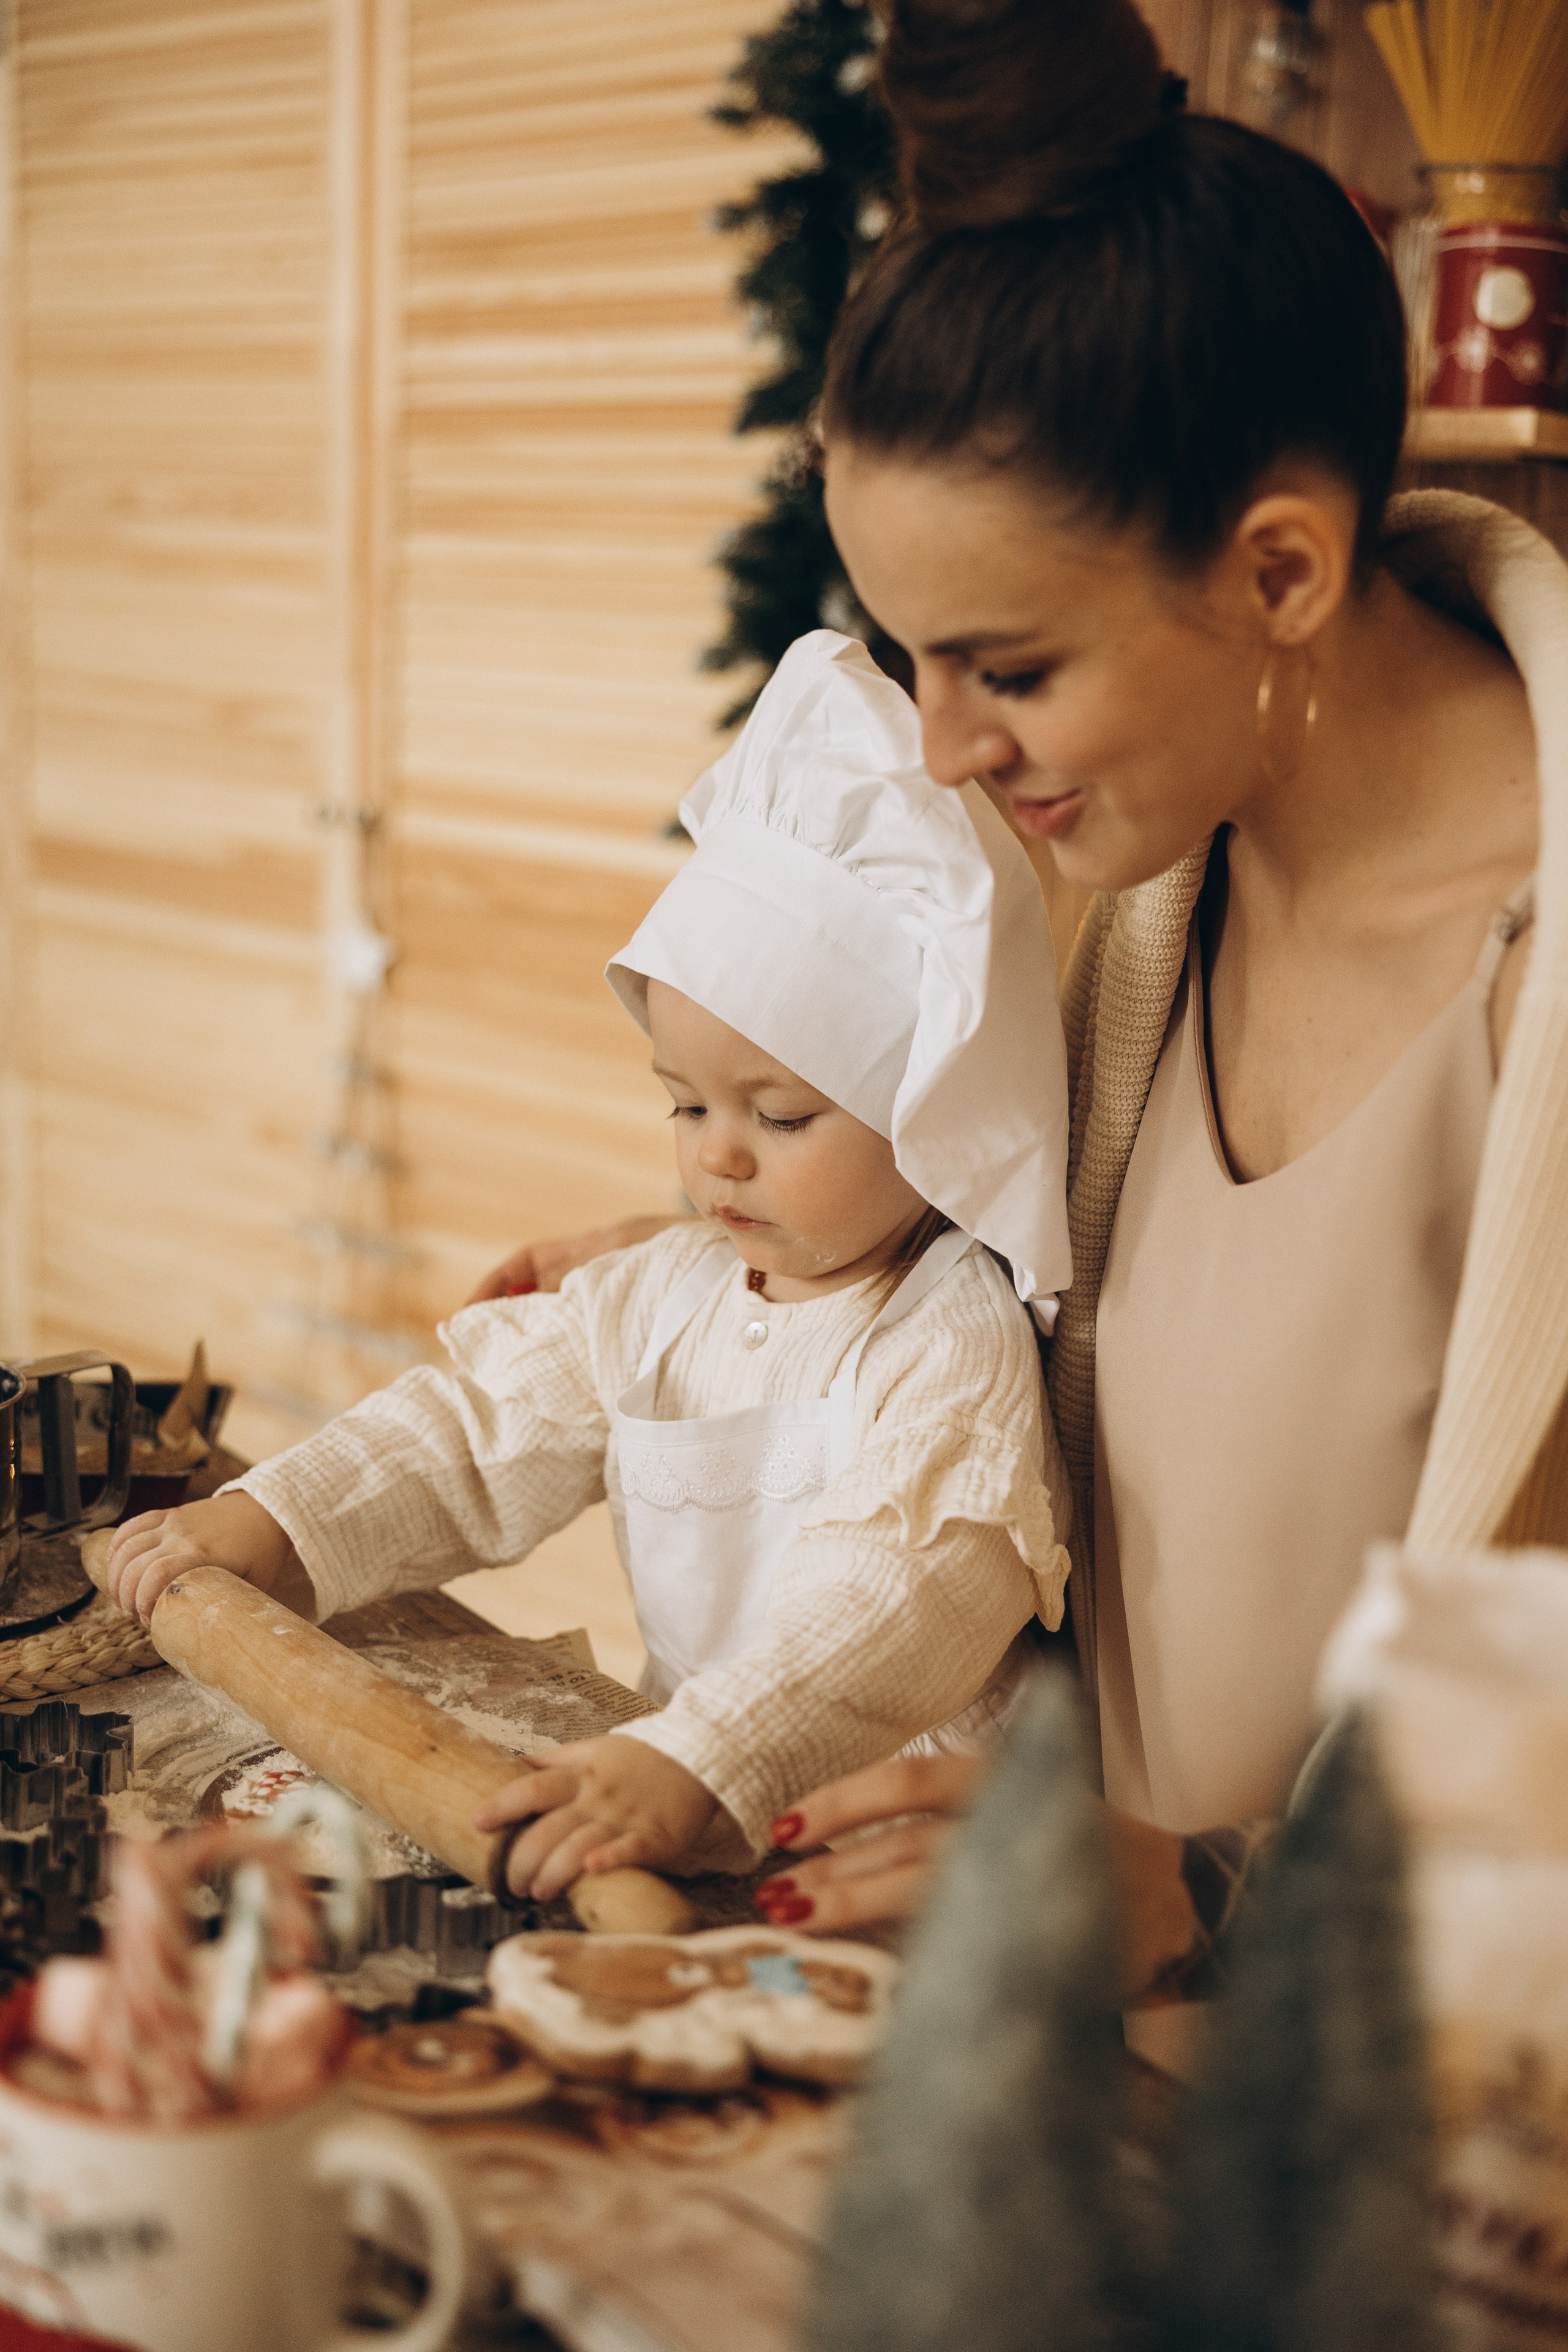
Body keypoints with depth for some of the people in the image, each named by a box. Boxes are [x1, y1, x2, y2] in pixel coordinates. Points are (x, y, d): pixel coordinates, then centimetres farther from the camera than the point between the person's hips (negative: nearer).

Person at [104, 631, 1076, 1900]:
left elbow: (913, 1594, -31)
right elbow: (483, 1429, 14)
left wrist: (693, 1767, -43)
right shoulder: (667, 1294, 8)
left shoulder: (953, 1343, -17)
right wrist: (266, 1522, 2)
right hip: (691, 1792, 6)